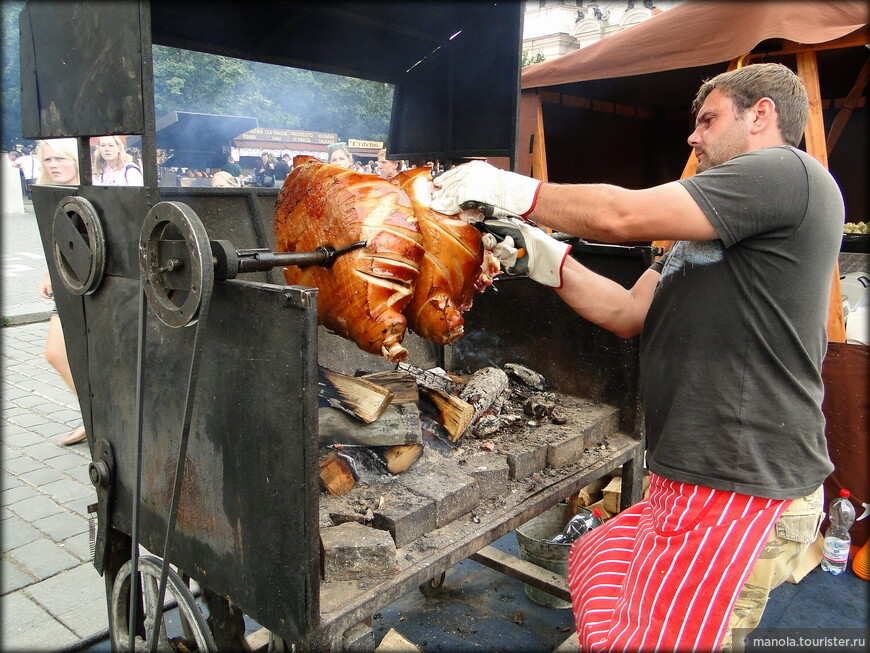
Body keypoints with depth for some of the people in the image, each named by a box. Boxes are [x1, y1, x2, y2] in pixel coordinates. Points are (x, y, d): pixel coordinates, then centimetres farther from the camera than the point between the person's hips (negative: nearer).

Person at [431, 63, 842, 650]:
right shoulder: (709, 229, 21)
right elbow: (629, 312, 14)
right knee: (592, 565, 21)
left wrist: (506, 187, -8)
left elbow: (620, 215, -20)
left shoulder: (787, 172, -10)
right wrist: (542, 255, 7)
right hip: (705, 480, 10)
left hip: (744, 492, -10)